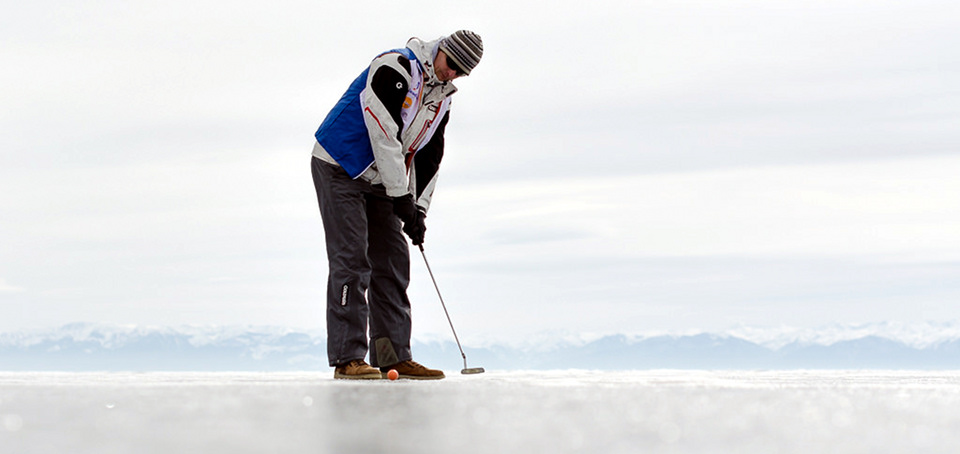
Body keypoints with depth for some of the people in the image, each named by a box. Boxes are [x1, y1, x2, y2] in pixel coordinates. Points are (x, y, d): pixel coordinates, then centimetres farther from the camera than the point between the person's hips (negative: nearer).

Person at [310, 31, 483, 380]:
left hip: (378, 182, 9)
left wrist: (418, 209, -1)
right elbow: (383, 133, -24)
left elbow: (427, 159, 11)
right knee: (352, 259, -13)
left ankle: (394, 357, 8)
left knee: (393, 261, 5)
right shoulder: (395, 67, -19)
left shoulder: (442, 100, 8)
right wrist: (401, 197, -22)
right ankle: (347, 358, -13)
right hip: (339, 167, -9)